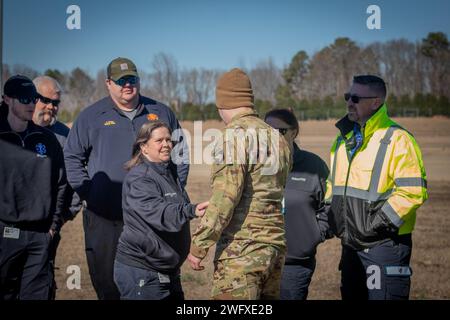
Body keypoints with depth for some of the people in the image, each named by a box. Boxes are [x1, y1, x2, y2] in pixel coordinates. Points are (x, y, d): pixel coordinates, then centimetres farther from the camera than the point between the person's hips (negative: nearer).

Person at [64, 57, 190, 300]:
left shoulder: (160, 113, 11)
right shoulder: (91, 116, 6)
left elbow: (180, 154, 17)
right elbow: (72, 157, 9)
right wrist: (87, 192, -1)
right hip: (105, 218, -1)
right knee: (107, 282, 3)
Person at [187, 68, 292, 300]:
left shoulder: (236, 136, -12)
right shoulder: (276, 137, 13)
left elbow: (224, 198, -18)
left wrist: (199, 245, -14)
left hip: (241, 251, -8)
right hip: (275, 247, 8)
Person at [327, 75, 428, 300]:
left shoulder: (397, 139, -13)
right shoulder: (343, 140, 13)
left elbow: (413, 191, -19)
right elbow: (333, 184, 25)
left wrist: (380, 223, -19)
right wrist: (331, 218, 11)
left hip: (385, 245, -8)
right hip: (351, 245, 8)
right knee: (351, 294, 16)